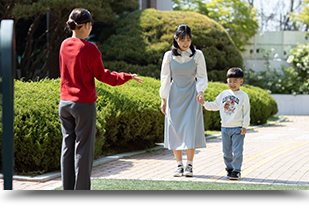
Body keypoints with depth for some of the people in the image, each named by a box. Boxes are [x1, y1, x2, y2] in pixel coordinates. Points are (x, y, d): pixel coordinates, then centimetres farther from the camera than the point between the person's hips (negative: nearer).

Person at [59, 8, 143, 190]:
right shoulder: (89, 48, -14)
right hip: (84, 104, -6)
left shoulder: (64, 45, 5)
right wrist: (126, 77, 4)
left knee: (67, 146, 11)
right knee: (83, 149, 1)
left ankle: (67, 191, 16)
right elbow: (102, 75, -6)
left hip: (65, 103, 6)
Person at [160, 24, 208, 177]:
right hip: (175, 96, 1)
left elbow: (202, 77, 2)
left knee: (191, 129, -8)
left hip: (191, 96, -1)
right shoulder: (169, 56, 2)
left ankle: (189, 165, 1)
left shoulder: (197, 55, 0)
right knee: (175, 129, 0)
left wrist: (200, 92, -15)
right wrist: (163, 99, 1)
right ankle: (179, 165, 8)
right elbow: (165, 78, 6)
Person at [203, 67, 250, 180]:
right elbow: (215, 105, 17)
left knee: (237, 151, -4)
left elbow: (246, 112, -4)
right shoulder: (224, 94, 9)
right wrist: (204, 103, 3)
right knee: (227, 151, 10)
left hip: (238, 128, -4)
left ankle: (236, 171, 2)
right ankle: (229, 169, 22)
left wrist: (244, 126, -7)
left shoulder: (243, 96, -3)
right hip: (225, 128, 5)